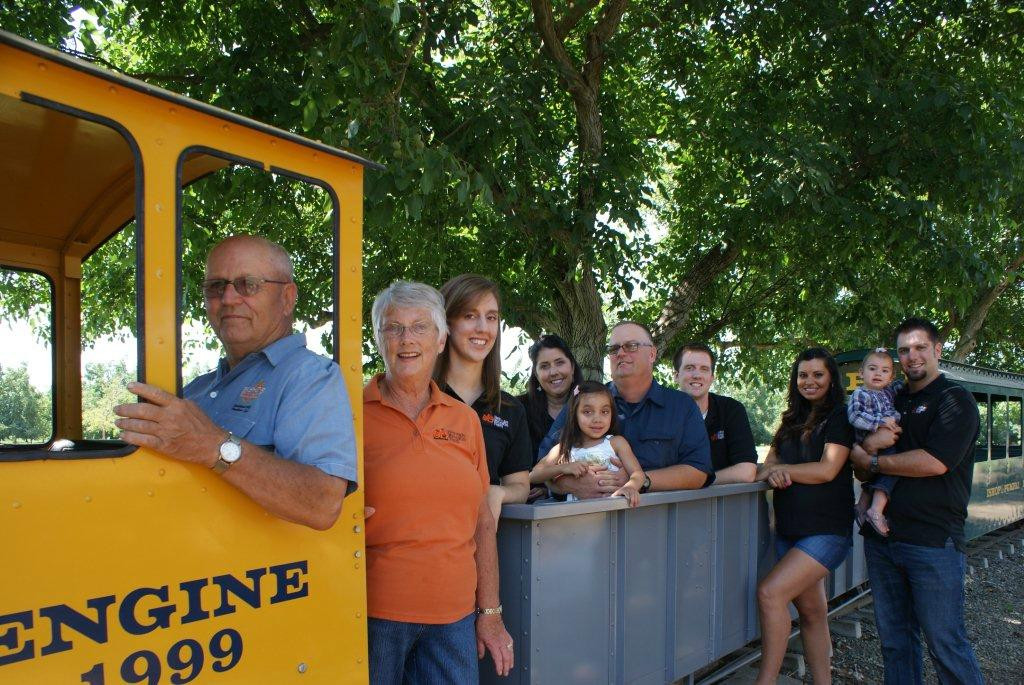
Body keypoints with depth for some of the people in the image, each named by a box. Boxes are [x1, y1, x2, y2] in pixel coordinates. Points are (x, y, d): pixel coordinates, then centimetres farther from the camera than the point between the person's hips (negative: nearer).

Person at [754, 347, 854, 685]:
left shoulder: (840, 416, -4)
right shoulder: (792, 420, 16)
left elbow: (827, 470, -14)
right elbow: (771, 461, 10)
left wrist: (778, 469, -8)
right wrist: (772, 472, -14)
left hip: (827, 529, -7)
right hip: (790, 528, 7)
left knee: (770, 592, -18)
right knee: (811, 610, 11)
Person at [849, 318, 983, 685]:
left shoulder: (955, 400, -3)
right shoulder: (891, 402, 16)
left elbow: (935, 462, -18)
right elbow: (860, 462, 13)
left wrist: (872, 461, -9)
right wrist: (870, 442, -10)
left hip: (933, 541, -6)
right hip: (881, 538, 6)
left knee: (946, 645, 1)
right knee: (894, 641, 14)